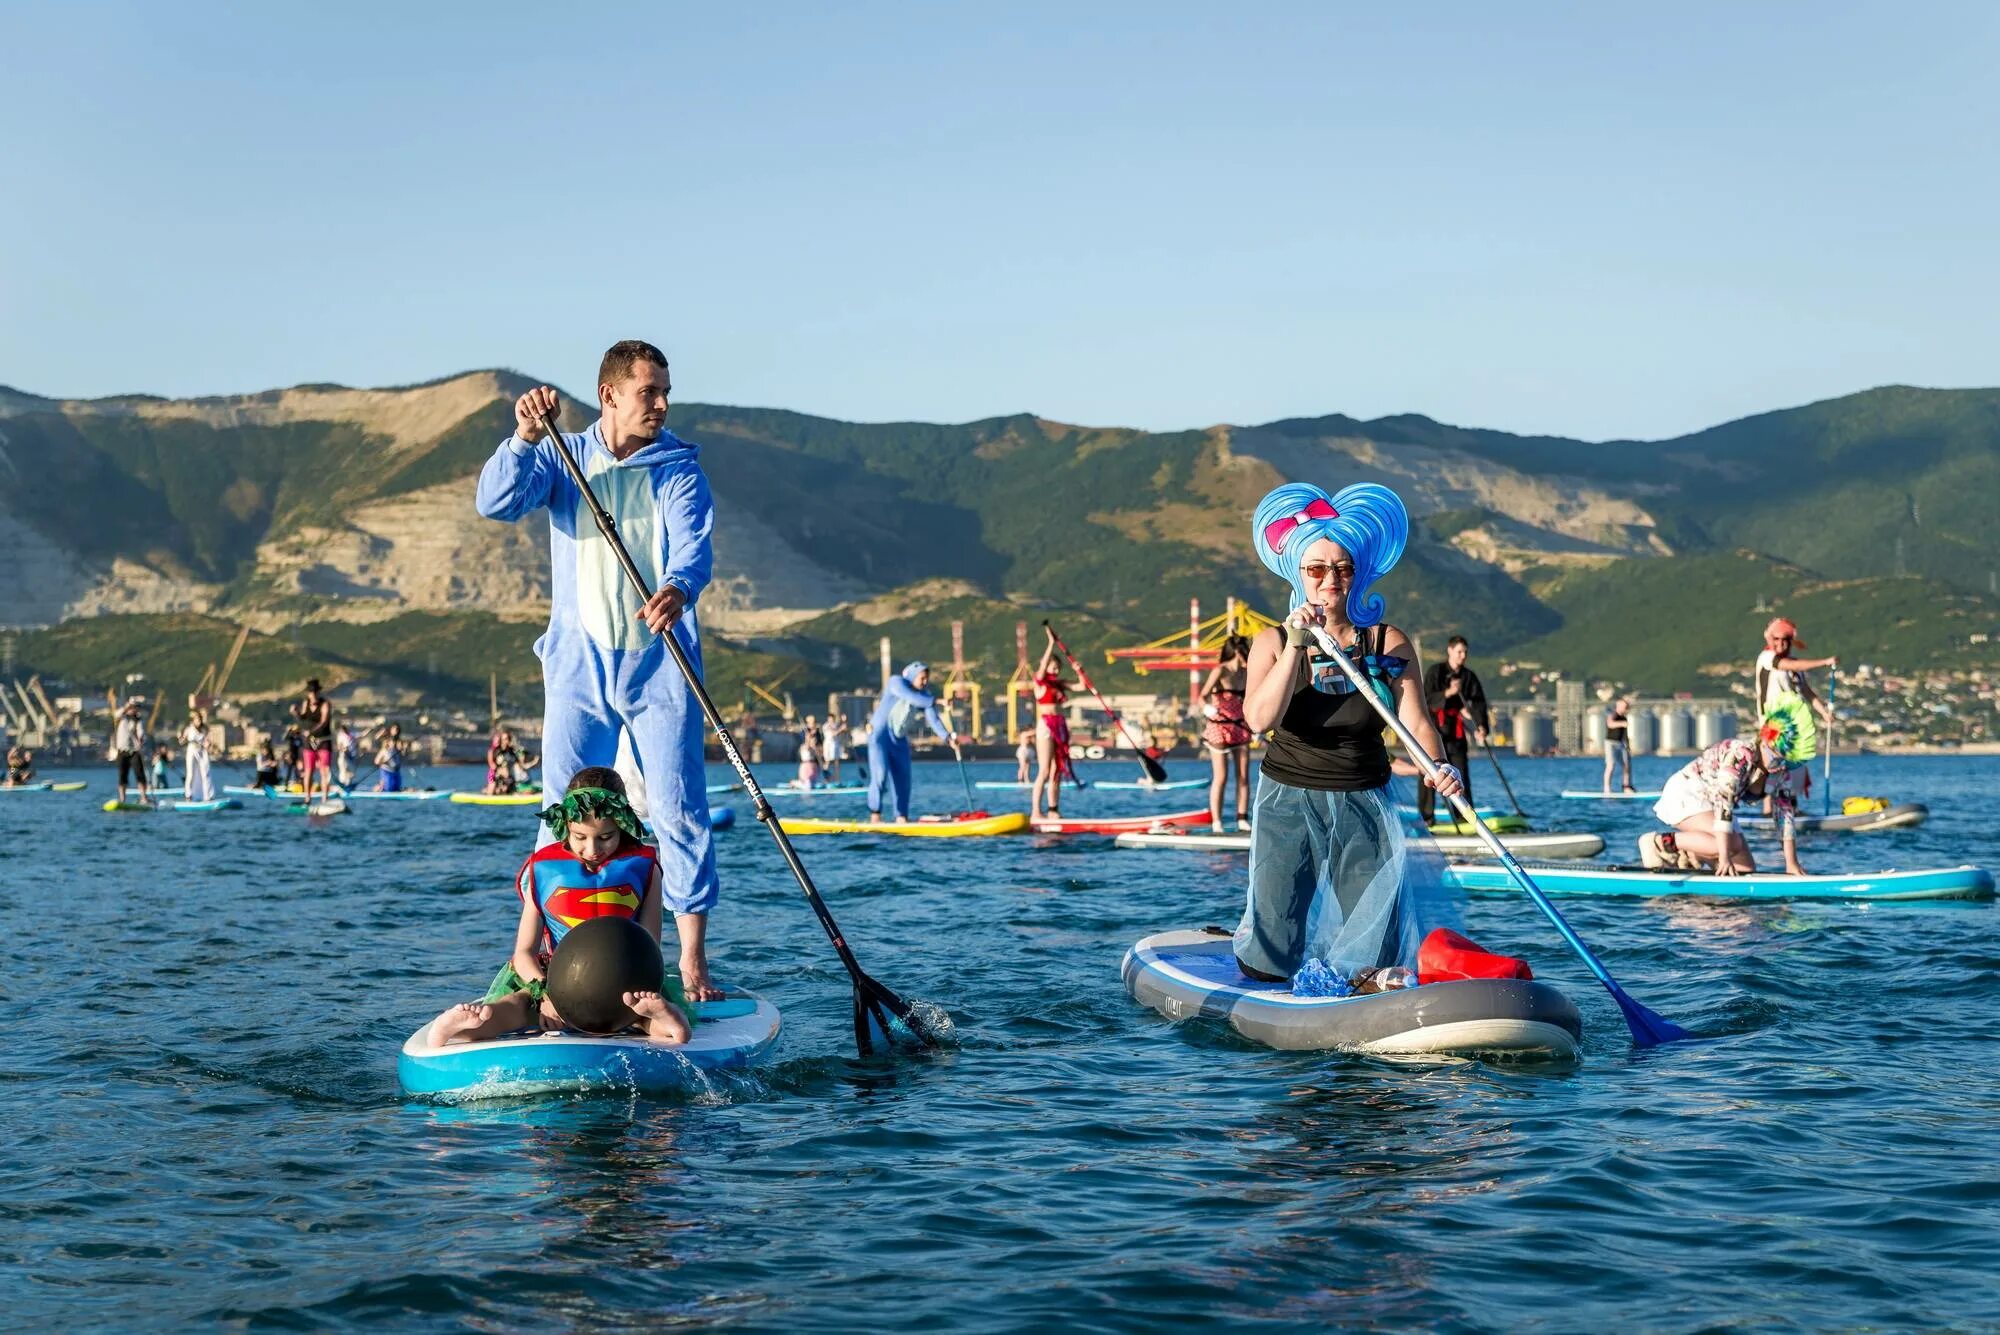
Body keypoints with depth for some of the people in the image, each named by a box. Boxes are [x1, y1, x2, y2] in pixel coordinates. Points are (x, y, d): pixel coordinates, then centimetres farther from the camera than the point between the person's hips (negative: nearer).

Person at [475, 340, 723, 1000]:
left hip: (659, 666, -1)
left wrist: (678, 588, -37)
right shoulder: (562, 457, 7)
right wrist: (525, 438, -25)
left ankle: (692, 962, 1)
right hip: (578, 666, 2)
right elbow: (496, 502, -8)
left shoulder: (678, 468, 2)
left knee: (679, 809, -5)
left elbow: (693, 543, -15)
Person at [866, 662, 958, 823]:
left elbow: (933, 719, -8)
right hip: (880, 735, -6)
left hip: (900, 740, 6)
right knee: (880, 773, -17)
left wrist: (947, 737, -23)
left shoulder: (925, 695, 3)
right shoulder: (896, 682, -12)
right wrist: (936, 701, -36)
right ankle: (875, 815, -12)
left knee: (903, 779, 1)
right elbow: (912, 698, -30)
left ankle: (901, 819, 4)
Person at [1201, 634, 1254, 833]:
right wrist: (1207, 708, -36)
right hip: (1219, 728, -6)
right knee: (1220, 778, -5)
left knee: (1243, 777, 4)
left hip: (1240, 728, 6)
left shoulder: (1246, 673, 7)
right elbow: (1203, 696, -17)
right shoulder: (1220, 671, -11)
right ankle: (1216, 824, -1)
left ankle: (1243, 822, 9)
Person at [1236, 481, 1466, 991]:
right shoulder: (1273, 643, -5)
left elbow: (1417, 721, -14)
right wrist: (1297, 646, -28)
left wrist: (1439, 766, -34)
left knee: (1374, 958, -1)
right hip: (1288, 803, -1)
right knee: (1271, 966, 2)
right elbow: (1260, 719, -22)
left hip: (1365, 808, 1)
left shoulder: (1390, 644, -3)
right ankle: (1256, 933, 35)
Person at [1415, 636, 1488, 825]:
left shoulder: (1469, 676, 7)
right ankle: (1426, 817, 1)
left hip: (1455, 732, 3)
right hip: (1432, 730, -3)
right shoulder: (1435, 671, -3)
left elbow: (1478, 703, -3)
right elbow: (1426, 700, -11)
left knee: (1461, 773, -1)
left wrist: (1481, 727, -19)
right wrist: (1448, 693, -27)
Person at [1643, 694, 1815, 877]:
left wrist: (1791, 864, -7)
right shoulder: (1741, 754, -29)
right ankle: (1660, 842, -18)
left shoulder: (1782, 773, -5)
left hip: (1709, 806, 8)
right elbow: (1724, 802, -35)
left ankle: (1686, 854, 11)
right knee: (1731, 844, -32)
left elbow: (1787, 816, 0)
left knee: (1746, 870, -3)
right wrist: (1724, 858, -38)